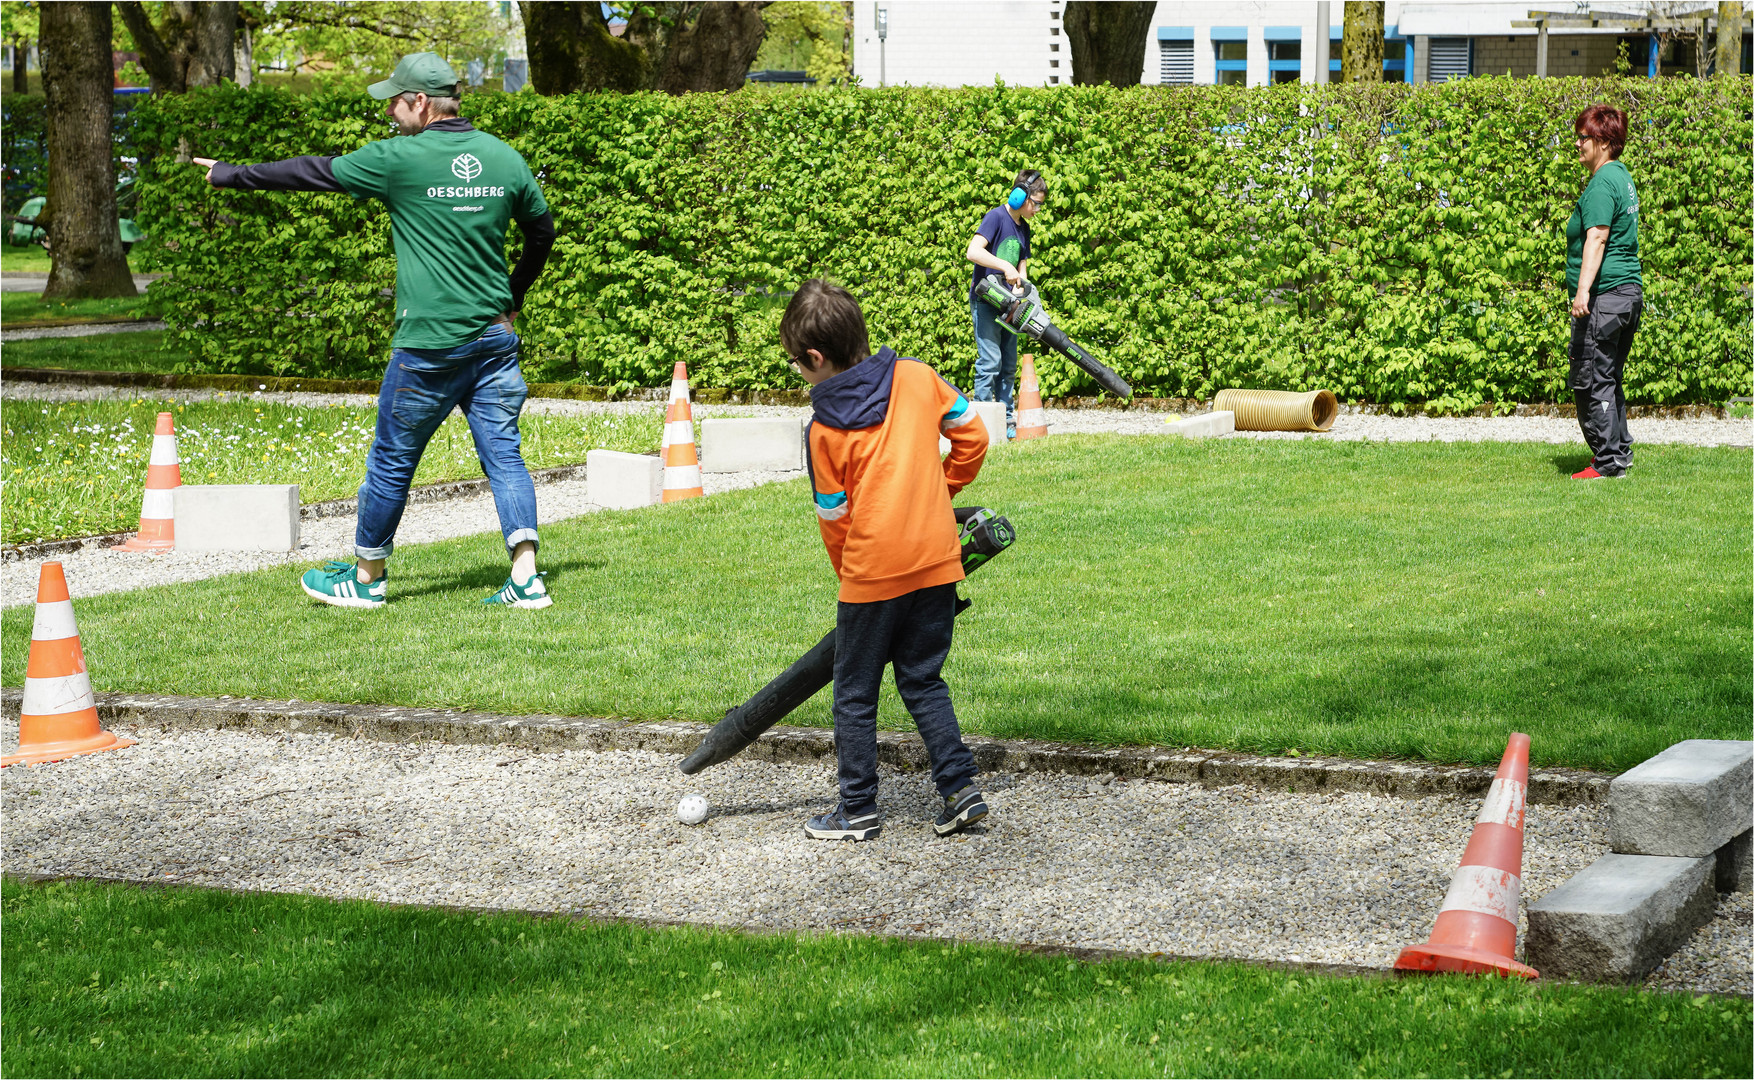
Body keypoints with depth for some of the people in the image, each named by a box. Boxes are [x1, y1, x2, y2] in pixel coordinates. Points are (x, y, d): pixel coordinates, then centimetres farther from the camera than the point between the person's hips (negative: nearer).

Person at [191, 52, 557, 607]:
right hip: (495, 335, 5)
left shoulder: (399, 159, -9)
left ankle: (367, 577, 22)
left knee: (391, 461, 9)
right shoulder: (505, 158, 6)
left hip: (429, 344, -5)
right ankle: (526, 578, -6)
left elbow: (311, 171, 1)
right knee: (503, 455, 4)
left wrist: (232, 175, 14)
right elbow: (542, 231, 18)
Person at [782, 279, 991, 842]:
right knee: (923, 680, 17)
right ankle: (960, 789, 8)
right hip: (937, 558, 4)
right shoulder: (917, 377, 1)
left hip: (872, 573, -4)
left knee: (855, 694, 10)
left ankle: (858, 811, 15)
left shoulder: (825, 429, -7)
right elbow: (972, 436, 7)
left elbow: (835, 520, 0)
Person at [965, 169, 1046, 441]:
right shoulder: (997, 217, -12)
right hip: (985, 300, -8)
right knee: (990, 361, -12)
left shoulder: (1023, 227, 13)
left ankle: (1006, 419, 15)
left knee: (1008, 365, 9)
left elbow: (1022, 268, 15)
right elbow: (973, 252, -24)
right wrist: (1006, 266, -29)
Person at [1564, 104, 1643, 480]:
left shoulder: (1602, 184, -14)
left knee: (1590, 381, -6)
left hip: (1604, 295, -10)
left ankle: (1608, 461, -4)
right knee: (1610, 378, 18)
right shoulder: (1622, 177, 18)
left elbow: (1597, 238, -23)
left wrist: (1583, 290, -29)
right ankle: (1620, 454, 23)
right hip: (1630, 291, 10)